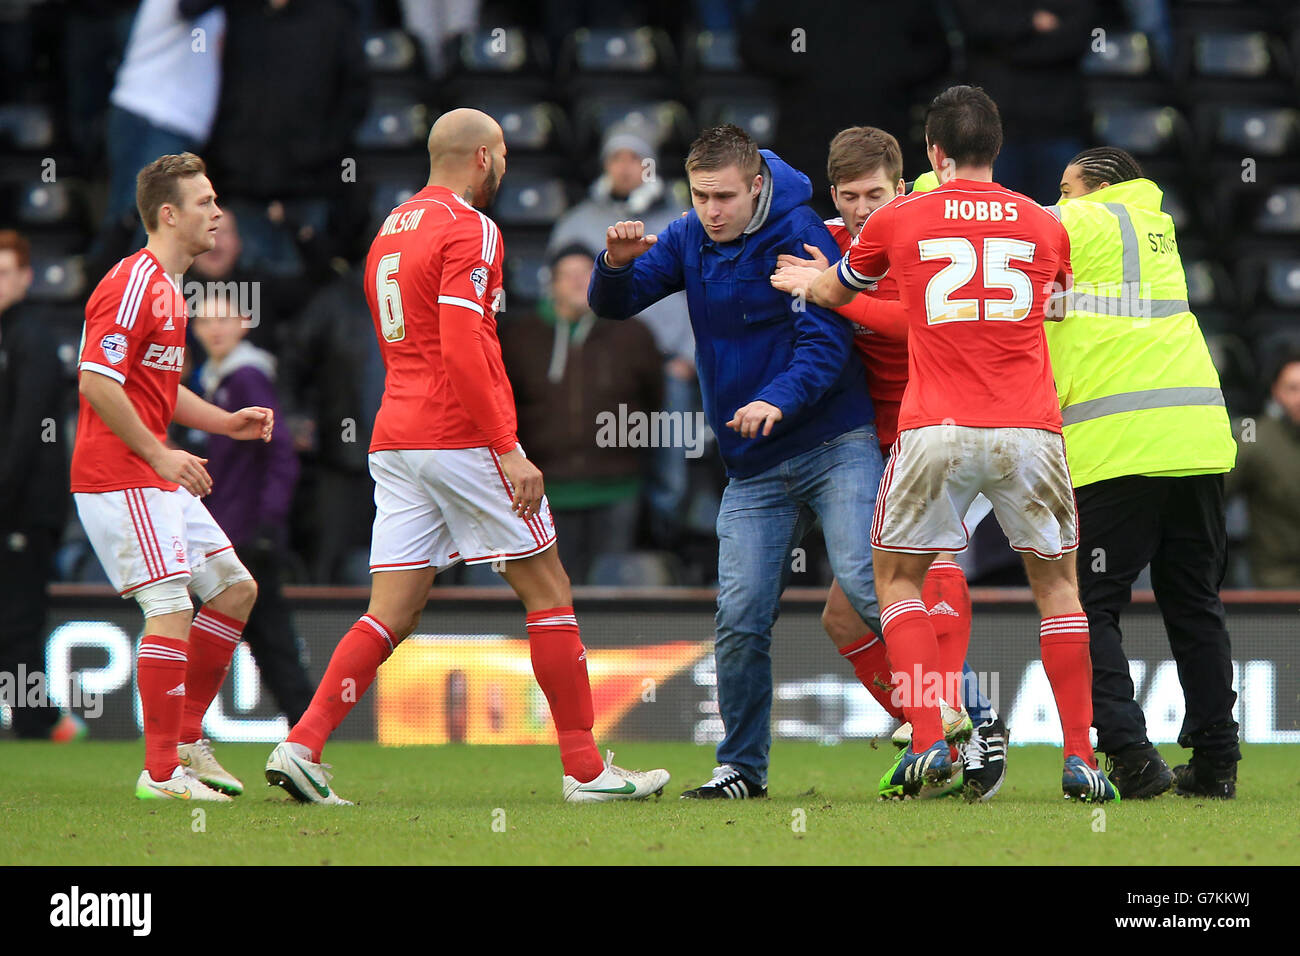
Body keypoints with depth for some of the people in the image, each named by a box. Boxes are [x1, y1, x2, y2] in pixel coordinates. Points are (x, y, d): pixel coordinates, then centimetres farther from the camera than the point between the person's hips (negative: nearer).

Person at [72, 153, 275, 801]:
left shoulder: (166, 287, 18)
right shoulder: (134, 284, -15)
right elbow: (97, 381, -22)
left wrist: (226, 423, 16)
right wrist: (159, 454, -20)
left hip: (157, 478, 11)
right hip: (119, 478, -11)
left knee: (236, 589, 12)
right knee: (172, 608, -14)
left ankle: (185, 740, 17)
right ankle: (161, 772, -13)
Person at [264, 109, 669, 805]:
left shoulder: (391, 231, 18)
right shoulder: (468, 230, -10)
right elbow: (462, 350, -19)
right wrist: (508, 450, -18)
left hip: (394, 438, 8)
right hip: (463, 439, -8)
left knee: (392, 613, 5)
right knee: (548, 591, 3)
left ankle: (301, 746, -9)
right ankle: (585, 770, 5)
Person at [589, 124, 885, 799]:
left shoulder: (798, 235, -11)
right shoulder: (687, 240, 8)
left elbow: (826, 339, -18)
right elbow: (612, 305, 6)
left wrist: (779, 400, -36)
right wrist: (617, 264, -18)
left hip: (834, 445, -5)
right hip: (752, 467, 5)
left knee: (866, 583, -18)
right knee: (740, 619, -1)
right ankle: (742, 767, 11)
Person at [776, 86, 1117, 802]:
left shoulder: (898, 221, 6)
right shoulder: (1043, 225, 10)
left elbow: (836, 293, 25)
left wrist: (805, 282, 50)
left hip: (935, 433, -1)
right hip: (1030, 431, 1)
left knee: (896, 577, 15)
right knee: (1056, 582, 16)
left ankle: (928, 744, 0)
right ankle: (1079, 758, 9)